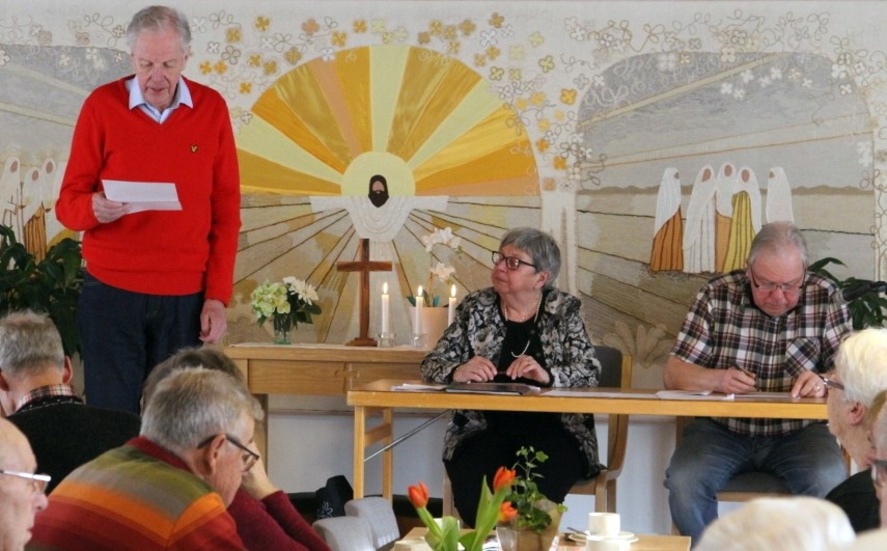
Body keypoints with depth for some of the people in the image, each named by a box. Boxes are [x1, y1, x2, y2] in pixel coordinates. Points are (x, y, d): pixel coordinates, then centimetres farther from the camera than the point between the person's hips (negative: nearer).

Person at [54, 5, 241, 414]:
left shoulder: (211, 109, 4)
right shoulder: (102, 105, 0)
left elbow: (226, 210, 7)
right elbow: (67, 203, 1)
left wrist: (217, 296, 0)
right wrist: (95, 209, -23)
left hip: (187, 298, 1)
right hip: (111, 294, -1)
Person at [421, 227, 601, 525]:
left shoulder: (564, 310, 7)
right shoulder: (475, 308, 11)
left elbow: (590, 373, -2)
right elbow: (432, 364, 8)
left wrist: (547, 375, -23)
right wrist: (456, 372, -16)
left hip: (551, 429, -1)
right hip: (485, 429, 1)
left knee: (537, 486, -33)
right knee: (472, 484, -31)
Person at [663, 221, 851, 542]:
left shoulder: (825, 297, -2)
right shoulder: (717, 295, -3)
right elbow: (673, 374, -2)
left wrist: (824, 382, -27)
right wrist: (715, 379, -23)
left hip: (798, 432, 0)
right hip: (722, 429, 0)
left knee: (829, 483, -30)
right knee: (684, 482, -28)